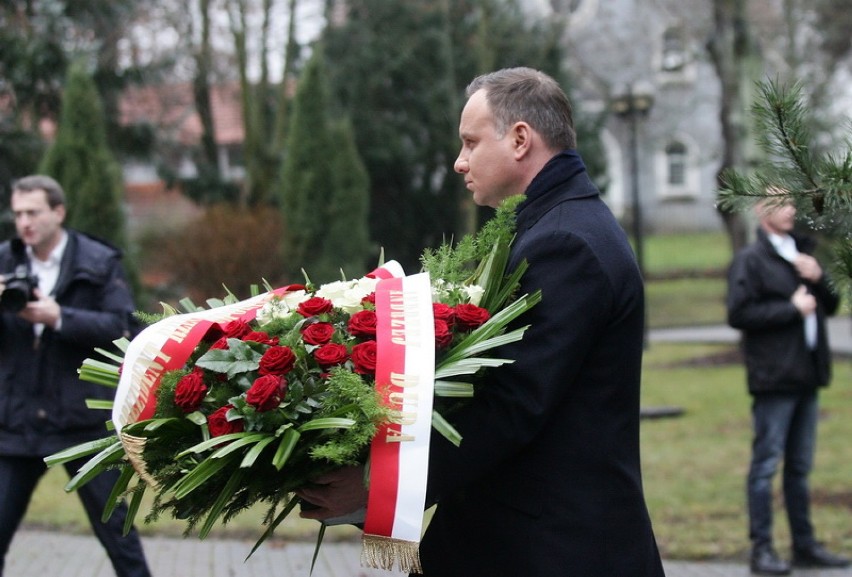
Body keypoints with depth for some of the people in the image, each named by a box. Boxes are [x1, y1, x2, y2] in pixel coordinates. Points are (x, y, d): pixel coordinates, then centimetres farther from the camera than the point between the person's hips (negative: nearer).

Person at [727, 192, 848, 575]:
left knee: (800, 466, 13)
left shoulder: (801, 253, 18)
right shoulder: (750, 260, -7)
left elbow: (831, 305, 20)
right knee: (766, 463, -4)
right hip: (774, 377, -8)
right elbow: (738, 314, -17)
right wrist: (792, 308, -15)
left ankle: (804, 544, 19)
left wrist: (818, 279, 0)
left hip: (806, 375, 8)